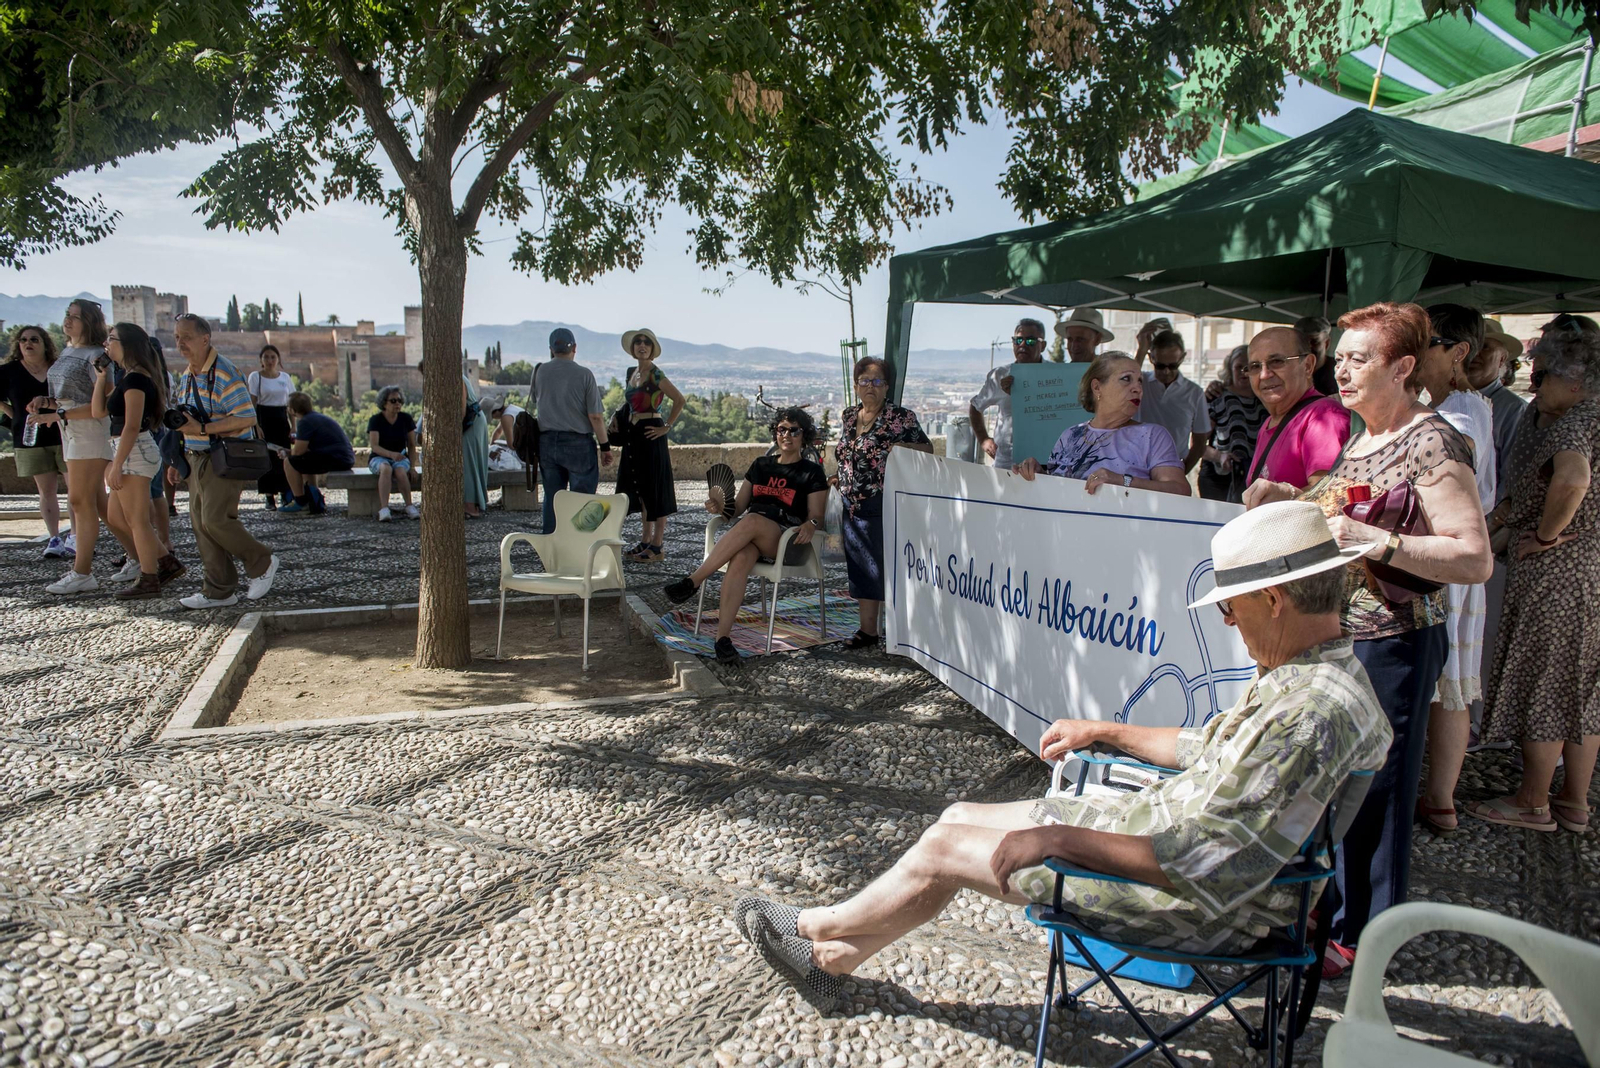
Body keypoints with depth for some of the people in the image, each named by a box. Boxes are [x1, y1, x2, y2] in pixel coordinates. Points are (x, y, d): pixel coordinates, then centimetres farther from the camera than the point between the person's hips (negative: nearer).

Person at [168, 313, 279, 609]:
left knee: (215, 519, -15)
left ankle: (262, 563, 7)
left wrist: (202, 429, -25)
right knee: (201, 523, 7)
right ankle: (219, 591, 13)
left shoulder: (224, 372, -14)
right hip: (196, 459, 9)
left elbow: (246, 418, -21)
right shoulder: (187, 374, 14)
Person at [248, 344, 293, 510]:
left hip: (281, 419, 3)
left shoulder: (285, 377, 10)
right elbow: (251, 403, -5)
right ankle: (269, 497, 0)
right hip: (263, 418, -3)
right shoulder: (255, 377, -1)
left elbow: (291, 404, 11)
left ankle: (286, 496, 6)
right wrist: (255, 426, -14)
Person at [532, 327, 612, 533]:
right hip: (578, 441, -4)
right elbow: (595, 416, -10)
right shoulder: (584, 374, -9)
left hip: (547, 441, 4)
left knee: (551, 497, 11)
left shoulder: (540, 372, 1)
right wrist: (605, 446, -1)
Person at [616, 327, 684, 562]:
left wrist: (666, 427, -16)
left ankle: (657, 546, 3)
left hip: (650, 435, -8)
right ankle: (645, 541, 22)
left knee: (655, 489, -3)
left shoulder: (655, 375, -11)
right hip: (633, 435, 8)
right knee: (639, 489, 13)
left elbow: (679, 400, -19)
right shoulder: (631, 373, 13)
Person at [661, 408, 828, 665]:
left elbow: (816, 515, 2)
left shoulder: (812, 473, 10)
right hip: (748, 537, 3)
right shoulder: (761, 465, 23)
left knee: (752, 521, -38)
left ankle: (693, 581, -32)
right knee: (742, 556, -36)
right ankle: (723, 636, -45)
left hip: (788, 541, -3)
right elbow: (738, 507, 20)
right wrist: (721, 506, -3)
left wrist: (810, 525, -22)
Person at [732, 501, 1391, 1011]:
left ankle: (816, 926, 27)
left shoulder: (1314, 714, -30)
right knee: (959, 817, 10)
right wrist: (1106, 731, 21)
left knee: (941, 852, -2)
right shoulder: (1300, 671, 2)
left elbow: (1211, 864, -32)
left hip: (1200, 904, -9)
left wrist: (1061, 838, -27)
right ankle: (831, 959, 27)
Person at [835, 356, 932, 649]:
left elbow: (928, 449, -2)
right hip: (854, 505, 6)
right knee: (860, 566, 10)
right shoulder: (847, 417, 12)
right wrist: (840, 478, 9)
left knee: (886, 564, -3)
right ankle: (868, 628, 18)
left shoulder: (901, 417, -6)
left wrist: (903, 447, -19)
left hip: (885, 505, -6)